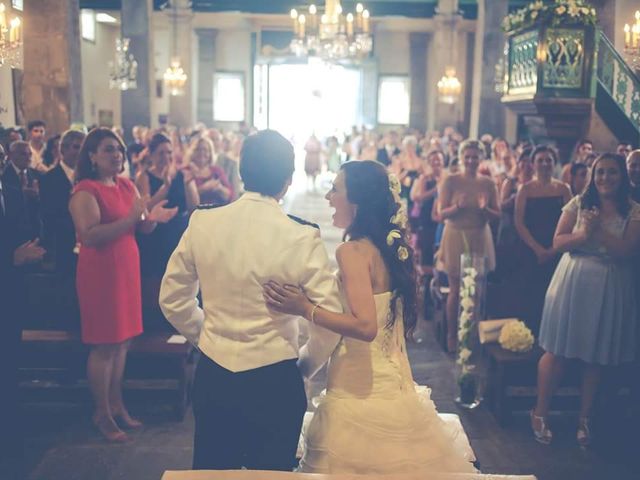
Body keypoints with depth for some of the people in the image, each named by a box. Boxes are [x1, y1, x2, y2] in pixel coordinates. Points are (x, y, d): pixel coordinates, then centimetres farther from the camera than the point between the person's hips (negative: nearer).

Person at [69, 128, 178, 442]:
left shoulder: (127, 186, 11)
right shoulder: (84, 191, -12)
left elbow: (141, 229, 12)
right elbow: (89, 236, -24)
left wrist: (152, 218, -11)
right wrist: (130, 218, -30)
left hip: (127, 267, 7)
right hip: (100, 271, -7)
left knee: (122, 340, 12)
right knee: (103, 345, 0)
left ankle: (117, 405, 24)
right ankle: (102, 413, 12)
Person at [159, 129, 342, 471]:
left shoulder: (202, 223, -7)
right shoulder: (302, 237, -18)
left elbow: (172, 298, 3)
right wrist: (304, 366, 3)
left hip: (212, 377, 4)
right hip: (274, 382, -3)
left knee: (210, 468, 22)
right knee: (271, 470, 17)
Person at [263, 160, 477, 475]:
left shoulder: (353, 251, -18)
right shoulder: (389, 246, 6)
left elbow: (365, 326, -26)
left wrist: (306, 309, -24)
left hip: (361, 388, -8)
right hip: (393, 381, 8)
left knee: (358, 465, 5)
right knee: (391, 460, 18)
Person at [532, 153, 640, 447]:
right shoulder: (579, 203, 2)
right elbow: (557, 243, -2)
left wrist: (599, 231, -22)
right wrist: (583, 234, -19)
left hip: (610, 287, 1)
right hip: (572, 280, 0)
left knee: (596, 356, 9)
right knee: (556, 349, 2)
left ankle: (585, 417, 26)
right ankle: (540, 412, 16)